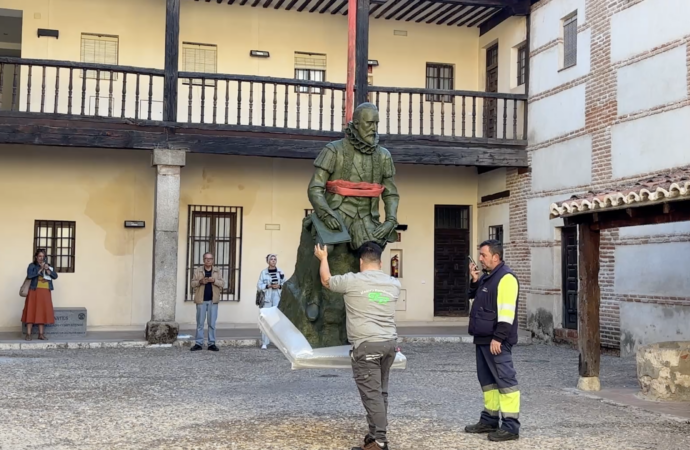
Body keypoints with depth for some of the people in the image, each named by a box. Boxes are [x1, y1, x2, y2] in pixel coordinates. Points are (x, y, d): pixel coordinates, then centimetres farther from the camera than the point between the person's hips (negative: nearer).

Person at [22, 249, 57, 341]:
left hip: (45, 292, 4)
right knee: (31, 312, -5)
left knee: (43, 312, 3)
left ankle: (41, 334, 8)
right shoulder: (32, 266, 2)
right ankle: (28, 334, -3)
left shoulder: (48, 266, 14)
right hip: (34, 292, -4)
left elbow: (55, 276, 3)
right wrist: (40, 270, -17)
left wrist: (47, 270, -11)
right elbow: (29, 275, -15)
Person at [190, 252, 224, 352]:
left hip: (213, 300, 0)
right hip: (201, 300, 0)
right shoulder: (197, 270, 7)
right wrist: (200, 281, -16)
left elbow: (222, 284, 2)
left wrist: (214, 280, -16)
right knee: (200, 323, 2)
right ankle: (199, 343, 6)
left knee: (212, 323, 1)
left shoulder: (217, 271, 9)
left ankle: (212, 344, 6)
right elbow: (193, 284, 3)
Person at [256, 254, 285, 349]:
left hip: (278, 298, 1)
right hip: (267, 298, -1)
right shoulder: (264, 272, 4)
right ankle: (264, 343, 1)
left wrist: (279, 286, -9)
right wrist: (268, 286, -13)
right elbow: (259, 286, 1)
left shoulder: (280, 272, 9)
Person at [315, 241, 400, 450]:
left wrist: (323, 258, 31)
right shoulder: (394, 284, 11)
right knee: (380, 392, 14)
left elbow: (326, 280, 13)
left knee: (372, 394, -5)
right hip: (389, 343, 6)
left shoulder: (352, 281, -3)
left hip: (366, 345, -6)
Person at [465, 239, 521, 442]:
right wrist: (475, 280, 8)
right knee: (487, 379, 15)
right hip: (483, 339, 10)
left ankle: (510, 426, -7)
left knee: (505, 380, -8)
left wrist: (497, 338, -23)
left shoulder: (505, 277, -14)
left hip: (496, 340, -10)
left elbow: (506, 312, -20)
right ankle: (489, 419, 24)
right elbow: (475, 298, 25)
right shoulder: (486, 277, 16)